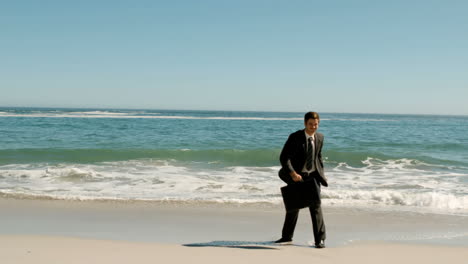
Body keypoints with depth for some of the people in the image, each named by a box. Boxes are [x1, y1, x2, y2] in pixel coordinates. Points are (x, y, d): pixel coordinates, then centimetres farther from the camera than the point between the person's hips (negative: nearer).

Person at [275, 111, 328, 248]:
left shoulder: (320, 137, 3)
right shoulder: (295, 137, -14)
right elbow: (283, 157, -18)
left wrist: (321, 172, 12)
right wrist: (293, 173, -28)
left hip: (313, 175, 2)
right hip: (297, 176, -2)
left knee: (316, 204, -12)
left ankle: (320, 239, -6)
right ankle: (287, 237, 27)